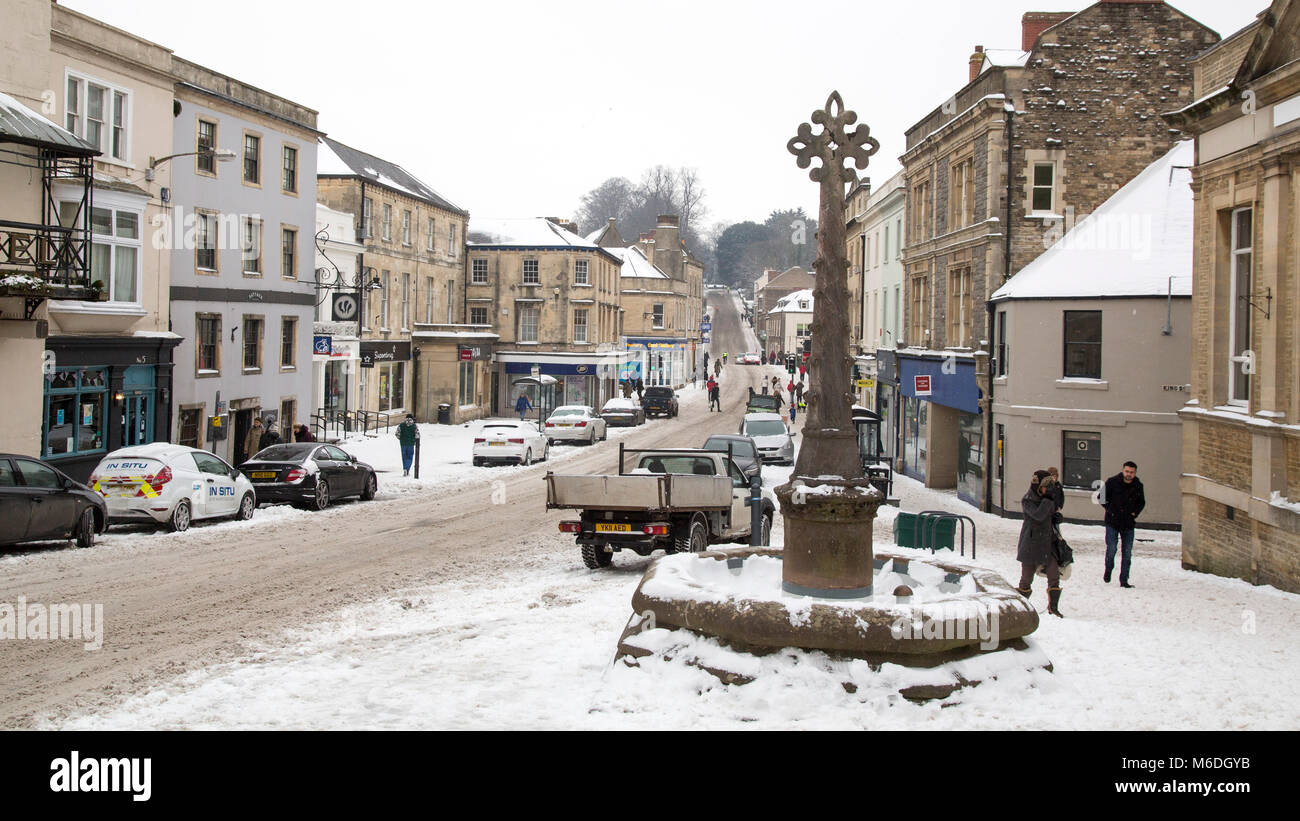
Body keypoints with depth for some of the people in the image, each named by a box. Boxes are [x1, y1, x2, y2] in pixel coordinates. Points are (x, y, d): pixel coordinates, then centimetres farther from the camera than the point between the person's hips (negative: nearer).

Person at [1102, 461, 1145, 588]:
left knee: (1127, 553, 1)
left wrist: (1134, 513, 4)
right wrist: (1110, 510, -2)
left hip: (1129, 524, 2)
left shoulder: (1138, 486, 1)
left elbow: (1141, 502, 18)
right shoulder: (1112, 482, -8)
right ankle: (1108, 571, 22)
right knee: (1111, 549, -6)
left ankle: (1124, 580, 8)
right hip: (1112, 522, -2)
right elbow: (1103, 497, 4)